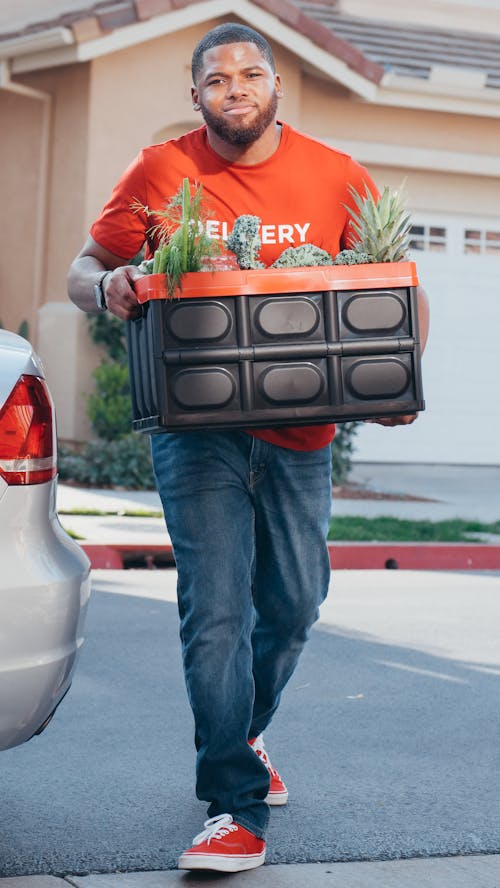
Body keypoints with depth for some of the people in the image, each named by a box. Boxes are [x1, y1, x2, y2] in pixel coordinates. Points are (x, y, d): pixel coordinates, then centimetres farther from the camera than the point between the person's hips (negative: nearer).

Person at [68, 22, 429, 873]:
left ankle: (237, 738, 41)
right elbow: (84, 270, 4)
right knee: (216, 611, -9)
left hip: (300, 429, 3)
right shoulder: (162, 172, -2)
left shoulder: (337, 177, 0)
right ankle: (236, 807, 0)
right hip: (198, 426, -2)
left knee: (292, 606, 14)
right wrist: (107, 287, -20)